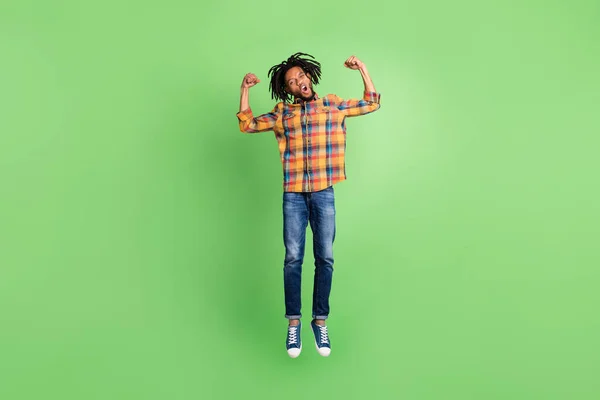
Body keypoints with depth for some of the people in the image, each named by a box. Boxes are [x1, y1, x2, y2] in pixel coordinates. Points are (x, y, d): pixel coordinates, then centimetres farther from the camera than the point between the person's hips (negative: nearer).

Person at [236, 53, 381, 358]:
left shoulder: (333, 105, 11)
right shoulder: (282, 113, 11)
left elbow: (372, 104, 16)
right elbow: (247, 125, 9)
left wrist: (362, 69, 8)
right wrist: (245, 89, 3)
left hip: (324, 193, 0)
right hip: (293, 195, 0)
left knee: (325, 258, 2)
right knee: (293, 258, 0)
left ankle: (320, 321, 15)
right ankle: (293, 323, 11)